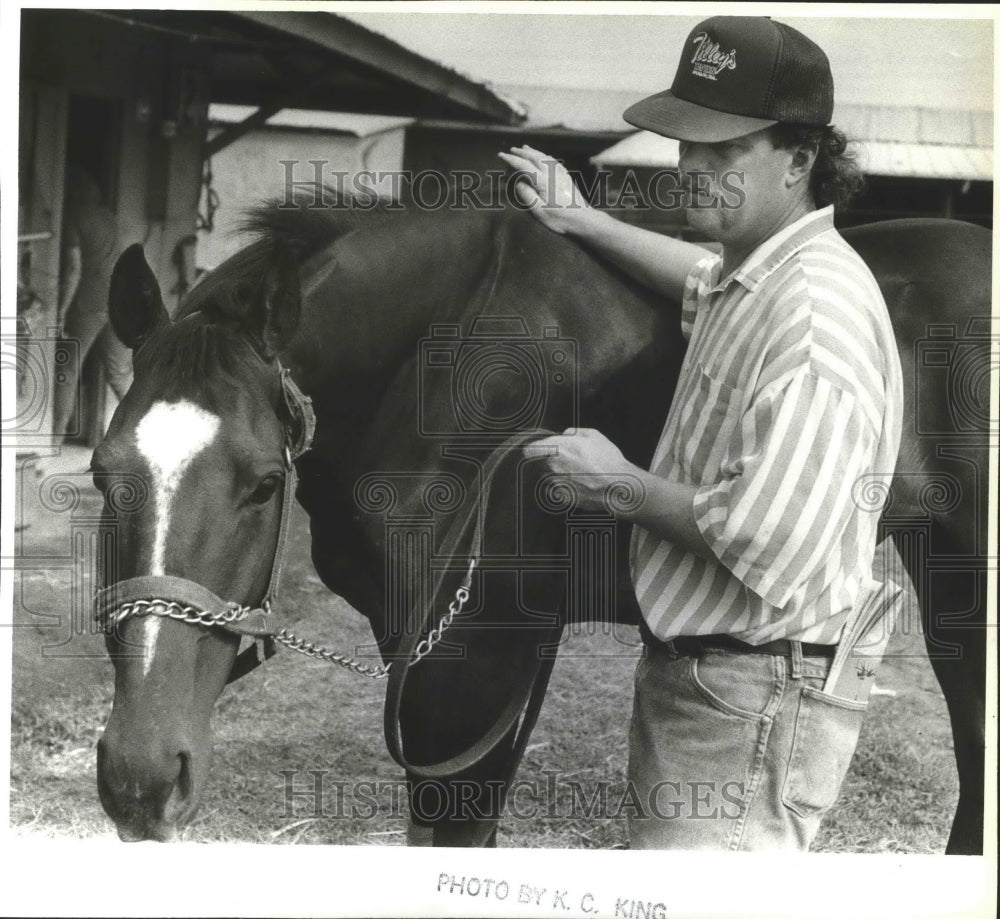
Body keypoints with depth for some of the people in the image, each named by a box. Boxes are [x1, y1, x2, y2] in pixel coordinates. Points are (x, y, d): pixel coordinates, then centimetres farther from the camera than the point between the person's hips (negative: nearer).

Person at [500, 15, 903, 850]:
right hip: (688, 678, 10)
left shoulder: (815, 310, -24)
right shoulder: (752, 276, 7)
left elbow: (769, 549, -30)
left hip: (753, 709, -10)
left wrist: (623, 484, -17)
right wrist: (584, 222, 29)